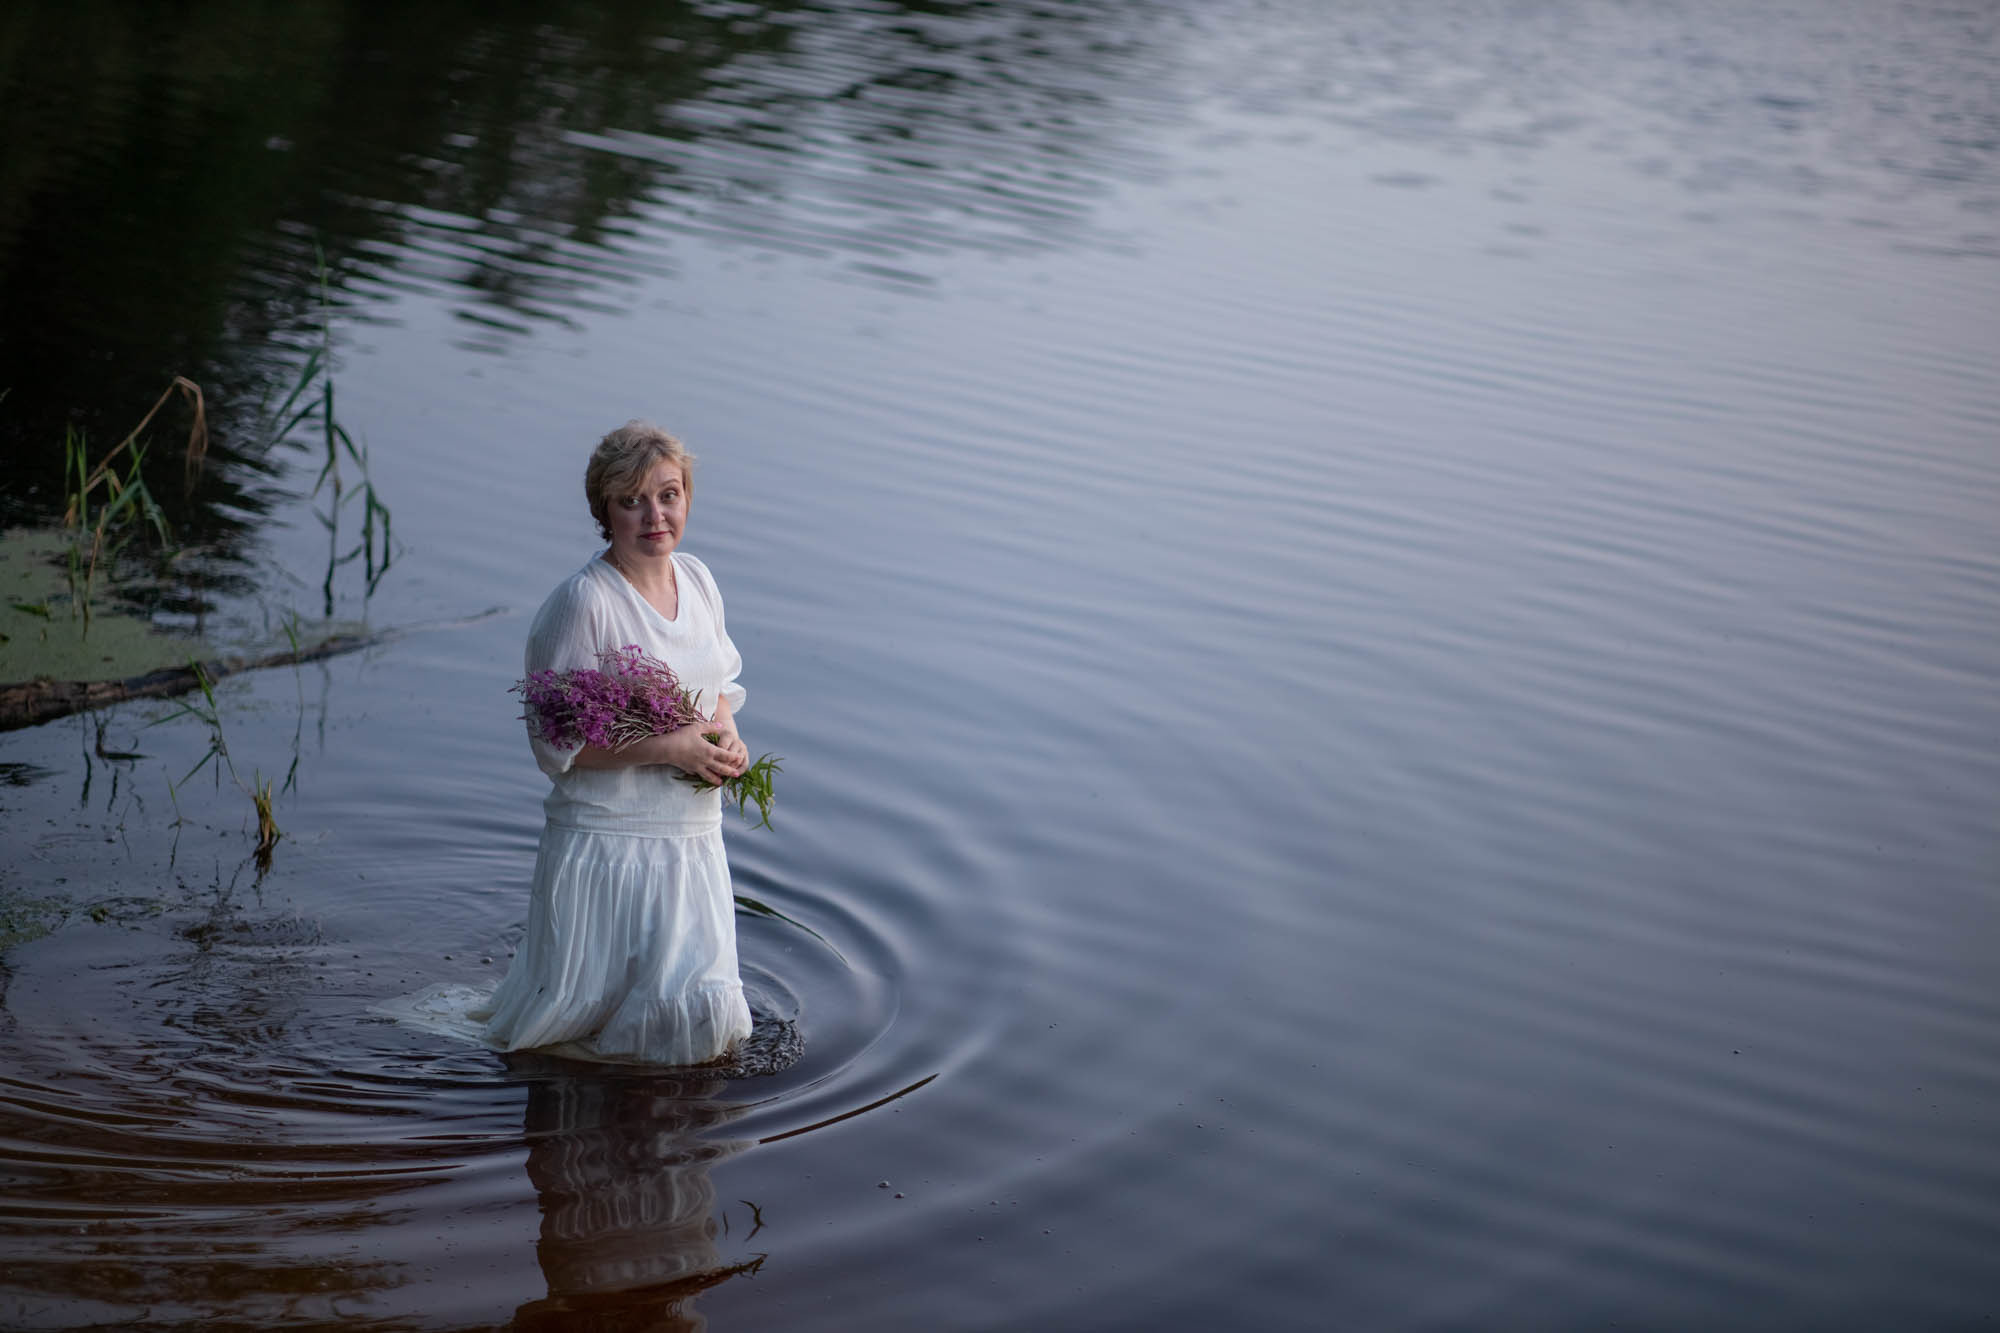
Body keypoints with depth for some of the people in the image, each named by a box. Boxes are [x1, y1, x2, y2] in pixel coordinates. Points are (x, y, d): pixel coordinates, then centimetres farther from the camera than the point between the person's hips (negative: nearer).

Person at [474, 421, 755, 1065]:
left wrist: (727, 734, -2)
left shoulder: (696, 579, 6)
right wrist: (668, 748, -20)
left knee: (699, 1020, 3)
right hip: (606, 840, -6)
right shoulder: (582, 602, -16)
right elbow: (556, 743, -16)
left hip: (691, 838, 6)